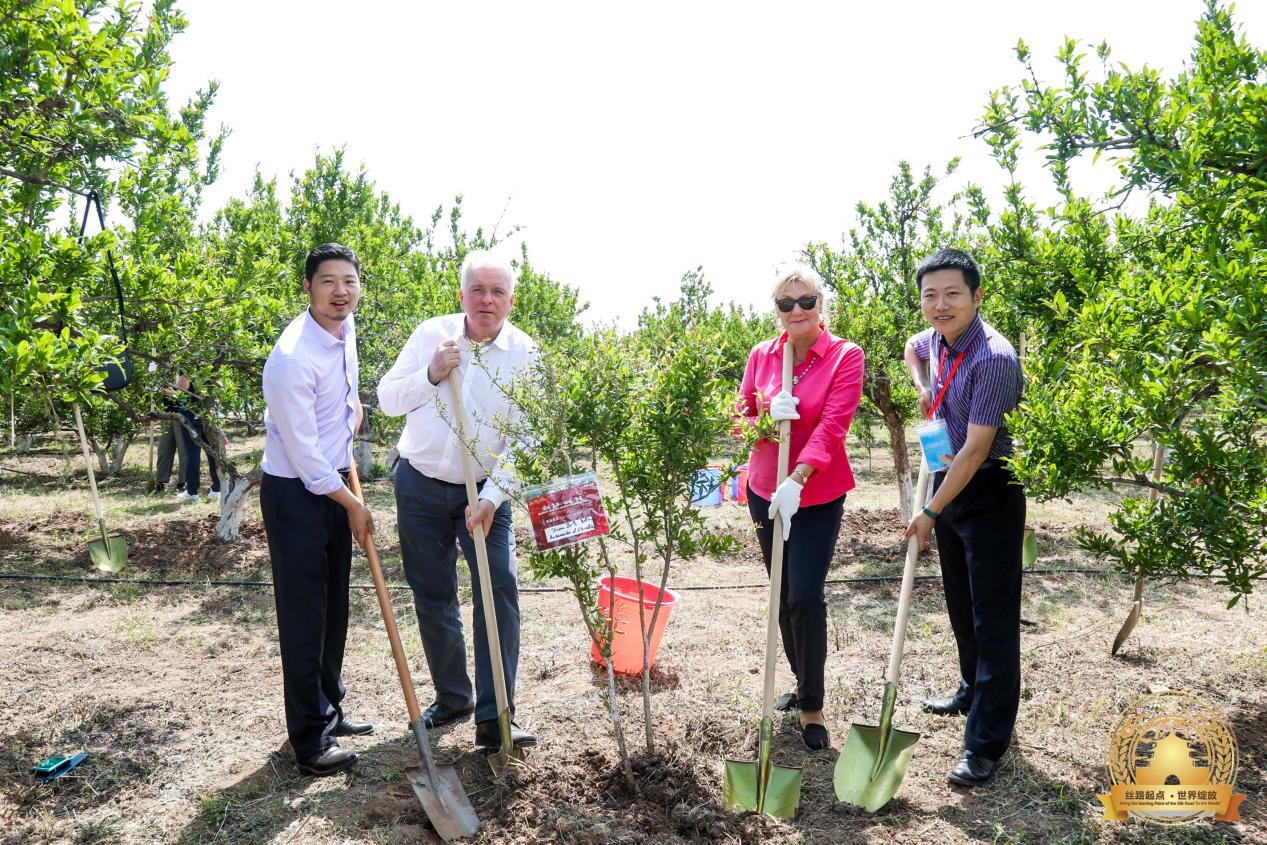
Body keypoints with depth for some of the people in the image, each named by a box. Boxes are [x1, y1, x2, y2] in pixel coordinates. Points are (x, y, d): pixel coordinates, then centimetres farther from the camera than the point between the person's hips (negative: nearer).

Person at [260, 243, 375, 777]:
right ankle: (309, 739, 14)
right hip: (295, 492, -8)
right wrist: (353, 506, -12)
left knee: (335, 607, 16)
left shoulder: (346, 326, 1)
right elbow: (302, 454, -21)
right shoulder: (293, 356, -25)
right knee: (304, 615, 1)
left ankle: (329, 711, 33)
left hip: (335, 481, 8)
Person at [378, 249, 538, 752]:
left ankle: (494, 718, -3)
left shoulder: (524, 355, -8)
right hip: (421, 487, 2)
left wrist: (492, 496, -22)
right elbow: (387, 399, -3)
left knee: (499, 592, -11)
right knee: (433, 597, 10)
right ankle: (452, 697, 29)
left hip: (486, 492, -2)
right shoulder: (431, 335, -3)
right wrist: (431, 374, -20)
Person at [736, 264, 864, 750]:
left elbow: (832, 426, -19)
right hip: (764, 489, 5)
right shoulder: (761, 355, 3)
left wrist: (797, 479, -31)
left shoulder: (845, 357, -10)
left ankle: (812, 706, 9)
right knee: (782, 595, 13)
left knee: (806, 596, -8)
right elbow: (742, 416, 7)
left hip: (817, 496, -4)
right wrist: (767, 415, -17)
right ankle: (802, 683, 33)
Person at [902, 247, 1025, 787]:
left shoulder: (994, 358, -24)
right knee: (961, 605, 22)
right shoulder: (936, 340, 2)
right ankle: (973, 692, 42)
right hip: (948, 480, 9)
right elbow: (912, 348, 29)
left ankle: (986, 745, 4)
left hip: (990, 493, -8)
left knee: (992, 617, -3)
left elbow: (975, 449, -24)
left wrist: (930, 512, -18)